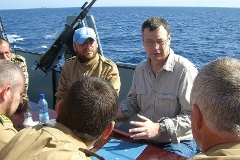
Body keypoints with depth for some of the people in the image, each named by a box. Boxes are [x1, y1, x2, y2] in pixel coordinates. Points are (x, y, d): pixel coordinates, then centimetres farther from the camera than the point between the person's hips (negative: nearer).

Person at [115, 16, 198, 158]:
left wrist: (159, 128, -30)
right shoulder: (141, 69, 6)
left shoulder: (185, 70, -16)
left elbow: (192, 115, -20)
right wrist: (117, 113, -1)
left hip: (177, 142, -5)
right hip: (143, 138, 5)